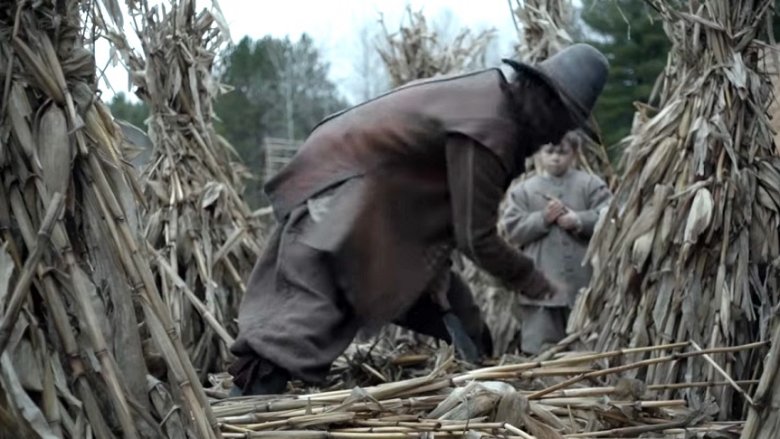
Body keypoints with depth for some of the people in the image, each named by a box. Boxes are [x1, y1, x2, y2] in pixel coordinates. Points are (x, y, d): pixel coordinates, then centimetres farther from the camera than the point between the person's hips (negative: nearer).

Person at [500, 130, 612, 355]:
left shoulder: (591, 185, 9)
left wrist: (579, 221, -15)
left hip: (583, 284, 0)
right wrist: (543, 218, -11)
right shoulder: (522, 190, 10)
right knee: (540, 351, -1)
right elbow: (513, 229, 1)